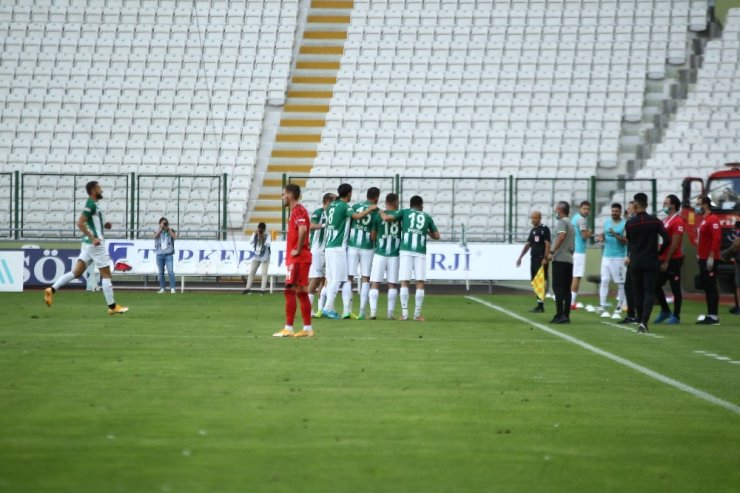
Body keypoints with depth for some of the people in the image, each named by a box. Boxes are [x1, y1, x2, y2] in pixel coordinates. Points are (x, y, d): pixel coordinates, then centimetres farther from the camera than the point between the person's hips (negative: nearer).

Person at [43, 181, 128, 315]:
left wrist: (103, 225, 14)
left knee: (76, 272, 6)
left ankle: (52, 289, -3)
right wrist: (93, 238, -26)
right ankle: (112, 307, 2)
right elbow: (80, 223, -22)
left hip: (88, 243, 9)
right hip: (95, 244, -9)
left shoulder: (93, 204, 15)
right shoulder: (91, 205, -14)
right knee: (106, 275, -2)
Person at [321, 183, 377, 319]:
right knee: (337, 279, -7)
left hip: (329, 246, 8)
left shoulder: (331, 206, 14)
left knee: (330, 279, 8)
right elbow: (357, 216, -22)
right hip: (338, 247, -8)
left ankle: (329, 308, 6)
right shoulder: (344, 206, -9)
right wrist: (370, 209, -9)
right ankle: (328, 308, -14)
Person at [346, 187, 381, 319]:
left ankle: (347, 310, -3)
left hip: (352, 245, 2)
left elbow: (347, 225, 6)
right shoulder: (376, 211, -3)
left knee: (348, 278, 5)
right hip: (368, 247, -2)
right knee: (365, 279, 5)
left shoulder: (355, 207, 4)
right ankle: (362, 312, 2)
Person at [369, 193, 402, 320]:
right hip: (395, 254, 1)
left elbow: (372, 237, 5)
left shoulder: (378, 216, -2)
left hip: (380, 253, -1)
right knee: (392, 284, 6)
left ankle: (373, 311, -10)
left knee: (375, 284, 1)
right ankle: (390, 313, 5)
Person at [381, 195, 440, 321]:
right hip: (420, 252, 0)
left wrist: (381, 212, 23)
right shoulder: (427, 217, 17)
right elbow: (436, 236, 21)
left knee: (404, 282, -1)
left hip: (406, 250, 0)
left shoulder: (405, 212, 12)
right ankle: (417, 314, -2)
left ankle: (404, 313, -6)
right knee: (420, 283, 2)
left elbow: (387, 218, 1)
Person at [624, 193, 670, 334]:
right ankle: (644, 322, -17)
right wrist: (659, 252, 8)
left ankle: (640, 321, 17)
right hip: (651, 262, -1)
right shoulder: (655, 221, -5)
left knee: (638, 293, 12)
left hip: (635, 263, 1)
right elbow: (667, 239, -8)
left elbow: (628, 243, 8)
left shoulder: (630, 223, -3)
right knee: (649, 293, -1)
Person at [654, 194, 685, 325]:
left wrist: (666, 261, -18)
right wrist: (661, 260, 14)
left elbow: (674, 244, -17)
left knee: (675, 288, -1)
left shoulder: (677, 222, -14)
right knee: (656, 286, 10)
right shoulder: (666, 220, 15)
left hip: (673, 260, -9)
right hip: (663, 260, 9)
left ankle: (676, 316, 6)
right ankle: (665, 310, 23)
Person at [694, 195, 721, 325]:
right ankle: (710, 314, 14)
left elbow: (716, 239, -20)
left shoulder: (712, 220, -12)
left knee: (711, 287, -8)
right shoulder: (703, 220, 18)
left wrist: (711, 257, -23)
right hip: (703, 259, 10)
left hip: (709, 260, -10)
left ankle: (714, 316, -7)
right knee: (706, 287, 10)